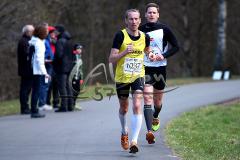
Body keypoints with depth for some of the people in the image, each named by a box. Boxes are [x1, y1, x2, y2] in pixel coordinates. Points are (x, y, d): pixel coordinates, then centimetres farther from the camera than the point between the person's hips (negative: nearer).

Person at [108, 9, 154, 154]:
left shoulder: (144, 37, 0)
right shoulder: (120, 35, -10)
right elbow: (111, 59, -12)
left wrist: (150, 55, 0)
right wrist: (125, 52, -28)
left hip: (138, 76, 1)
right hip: (122, 77, -1)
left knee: (137, 106, -17)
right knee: (124, 108, 14)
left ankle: (134, 141, -21)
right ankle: (124, 133, 43)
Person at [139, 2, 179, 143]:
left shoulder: (164, 30, 0)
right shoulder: (140, 30, 3)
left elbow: (176, 47, 3)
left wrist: (164, 56, -11)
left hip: (160, 68, 1)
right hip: (145, 68, -1)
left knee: (158, 101, 13)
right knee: (147, 99, -15)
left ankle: (155, 117, 48)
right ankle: (149, 131, -25)